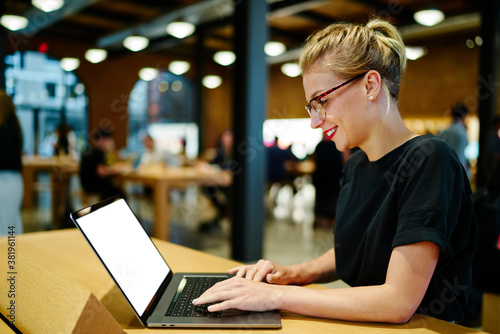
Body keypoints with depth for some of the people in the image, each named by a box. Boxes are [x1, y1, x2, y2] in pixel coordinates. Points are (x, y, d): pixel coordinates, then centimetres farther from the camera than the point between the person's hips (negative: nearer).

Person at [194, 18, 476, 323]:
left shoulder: (429, 160, -18)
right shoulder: (355, 165, 5)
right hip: (359, 322, 6)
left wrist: (277, 296, -20)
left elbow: (399, 301, -22)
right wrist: (295, 273, -2)